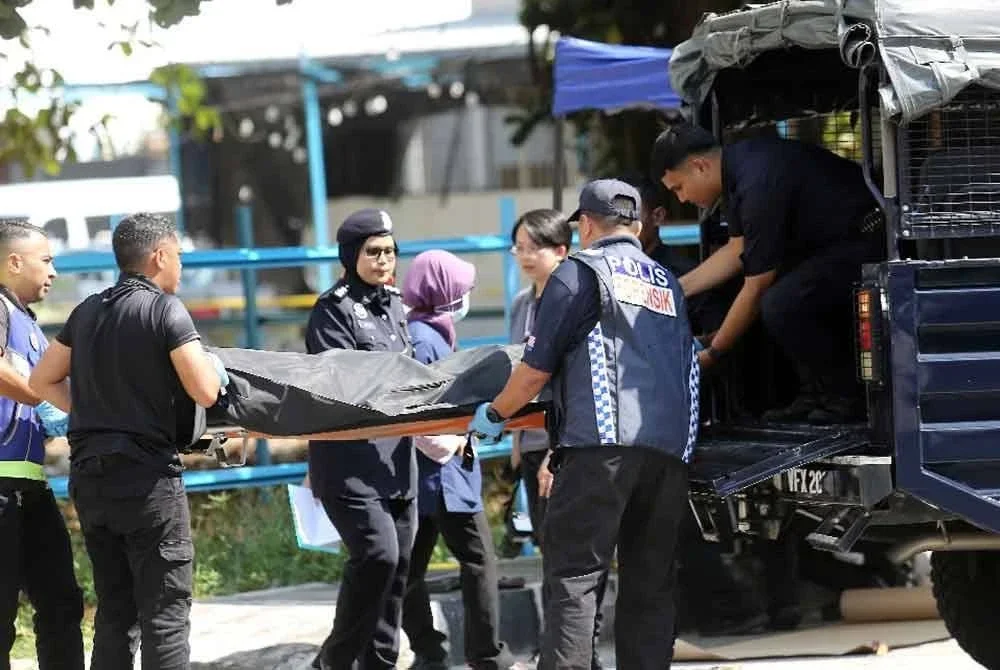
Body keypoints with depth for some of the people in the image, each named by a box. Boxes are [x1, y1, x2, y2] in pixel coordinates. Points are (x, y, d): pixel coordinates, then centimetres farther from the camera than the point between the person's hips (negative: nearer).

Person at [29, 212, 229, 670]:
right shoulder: (165, 310, -10)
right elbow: (205, 392, -16)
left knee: (115, 611, 13)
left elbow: (43, 381, 17)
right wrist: (213, 365, 4)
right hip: (147, 478, -7)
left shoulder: (88, 311, 10)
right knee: (165, 614, -4)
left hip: (88, 476, 7)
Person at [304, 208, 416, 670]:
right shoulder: (334, 310, -7)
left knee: (397, 565, 9)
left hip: (396, 458, 8)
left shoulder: (393, 305, 18)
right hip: (350, 462, -8)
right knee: (377, 553, -21)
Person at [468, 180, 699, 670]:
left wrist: (495, 413, 16)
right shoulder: (669, 285, 23)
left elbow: (536, 369, 1)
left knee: (573, 573, -8)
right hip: (672, 447, 6)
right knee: (650, 582, 8)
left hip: (602, 444, -6)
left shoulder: (579, 273, 4)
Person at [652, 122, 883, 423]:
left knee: (780, 305, -23)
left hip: (869, 241, -11)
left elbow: (755, 289, -17)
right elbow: (738, 250, 21)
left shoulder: (759, 186, -23)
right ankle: (814, 395, 14)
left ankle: (845, 397, -5)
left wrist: (712, 353, -7)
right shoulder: (736, 165, 7)